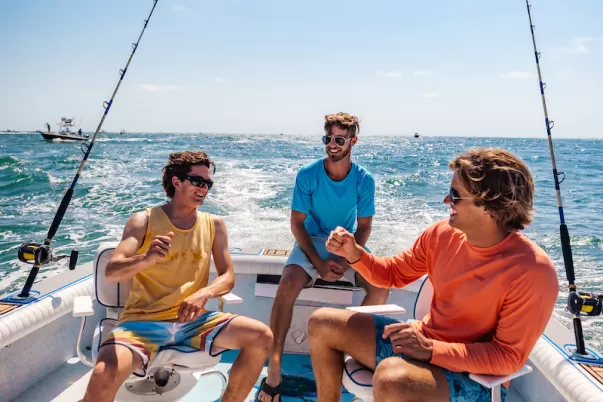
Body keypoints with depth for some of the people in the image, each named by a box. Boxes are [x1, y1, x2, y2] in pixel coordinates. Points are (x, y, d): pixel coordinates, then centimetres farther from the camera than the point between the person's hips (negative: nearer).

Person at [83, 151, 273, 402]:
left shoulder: (214, 225, 6)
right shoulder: (144, 221, -2)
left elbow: (227, 277, 4)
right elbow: (111, 273, -13)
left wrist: (204, 293, -19)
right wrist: (146, 259, -34)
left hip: (192, 319, 3)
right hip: (143, 321, -3)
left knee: (262, 337, -15)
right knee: (103, 377, -32)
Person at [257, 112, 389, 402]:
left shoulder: (364, 180, -9)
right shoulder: (307, 175, -13)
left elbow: (364, 226, -3)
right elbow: (297, 222, -11)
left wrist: (345, 260, -19)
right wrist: (319, 263, -20)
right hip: (311, 242, -2)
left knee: (381, 286, -23)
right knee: (287, 286, -30)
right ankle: (273, 371, -22)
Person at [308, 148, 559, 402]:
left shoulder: (533, 274, -24)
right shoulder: (442, 233, -6)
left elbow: (509, 358, -20)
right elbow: (394, 274, 8)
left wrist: (431, 350, -30)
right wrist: (354, 254, -11)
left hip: (475, 377, -6)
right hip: (419, 342, 7)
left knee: (391, 378, -38)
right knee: (323, 324, -1)